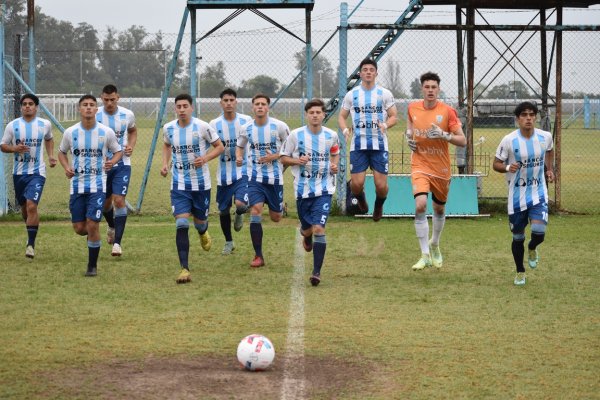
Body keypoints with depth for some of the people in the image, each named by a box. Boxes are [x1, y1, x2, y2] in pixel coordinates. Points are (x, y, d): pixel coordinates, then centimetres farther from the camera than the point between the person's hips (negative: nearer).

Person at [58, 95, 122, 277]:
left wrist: (112, 161, -15)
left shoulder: (106, 132, -5)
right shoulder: (70, 133, -1)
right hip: (77, 185, 2)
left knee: (93, 226, -11)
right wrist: (66, 168, -5)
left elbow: (118, 151, 8)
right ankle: (93, 235, 40)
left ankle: (92, 266, 5)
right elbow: (62, 152, 14)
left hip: (98, 185, -2)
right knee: (79, 228, 2)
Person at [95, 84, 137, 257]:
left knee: (119, 200, -14)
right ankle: (112, 226, 46)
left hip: (122, 164, -1)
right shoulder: (94, 116, -8)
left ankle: (117, 242, -10)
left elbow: (133, 131, 16)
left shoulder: (127, 115, -6)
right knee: (105, 202, 13)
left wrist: (131, 146, -2)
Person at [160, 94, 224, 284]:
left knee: (200, 221, 15)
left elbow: (219, 147, -1)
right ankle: (184, 269, -15)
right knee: (181, 224, -14)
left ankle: (203, 233, 56)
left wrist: (205, 158, -19)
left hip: (201, 183, -1)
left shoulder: (202, 127, -11)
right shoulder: (168, 128, -1)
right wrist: (165, 163, 4)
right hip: (179, 185, 1)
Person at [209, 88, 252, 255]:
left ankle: (239, 215, 16)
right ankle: (228, 242, 30)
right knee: (223, 210, 9)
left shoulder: (246, 121, -3)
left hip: (243, 170, -2)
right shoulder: (215, 124, -2)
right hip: (224, 173, 2)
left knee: (241, 204, -23)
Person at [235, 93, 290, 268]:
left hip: (275, 177, -1)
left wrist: (274, 157, -15)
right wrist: (239, 157, -6)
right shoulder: (246, 128, -1)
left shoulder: (279, 126, -9)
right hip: (255, 176, 1)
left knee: (275, 218, 8)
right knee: (255, 212, -15)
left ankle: (279, 207, 49)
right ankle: (258, 256, -7)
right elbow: (240, 146, 16)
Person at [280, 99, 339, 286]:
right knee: (308, 229, 12)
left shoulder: (331, 135, 0)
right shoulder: (296, 135, -5)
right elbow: (283, 158, 3)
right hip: (302, 189, 1)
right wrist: (298, 160, -17)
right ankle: (306, 234, 53)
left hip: (324, 189, -1)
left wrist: (334, 164, -1)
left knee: (319, 229, -14)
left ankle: (317, 272, -9)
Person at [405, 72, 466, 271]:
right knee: (420, 205, -20)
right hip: (420, 166, 0)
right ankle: (425, 255, -15)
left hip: (441, 168, 0)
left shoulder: (448, 112, -10)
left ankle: (434, 245, 44)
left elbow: (462, 141, -10)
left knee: (439, 209, 16)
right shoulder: (412, 108, -1)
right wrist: (409, 136, 2)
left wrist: (443, 135, -25)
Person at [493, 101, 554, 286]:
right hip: (517, 196, -1)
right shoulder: (509, 140, -12)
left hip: (538, 194, 1)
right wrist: (507, 168, -24)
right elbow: (496, 164, -5)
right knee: (518, 237, 9)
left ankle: (532, 249, 20)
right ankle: (520, 272, 31)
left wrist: (549, 169, 15)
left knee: (539, 232, -17)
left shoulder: (545, 137, -4)